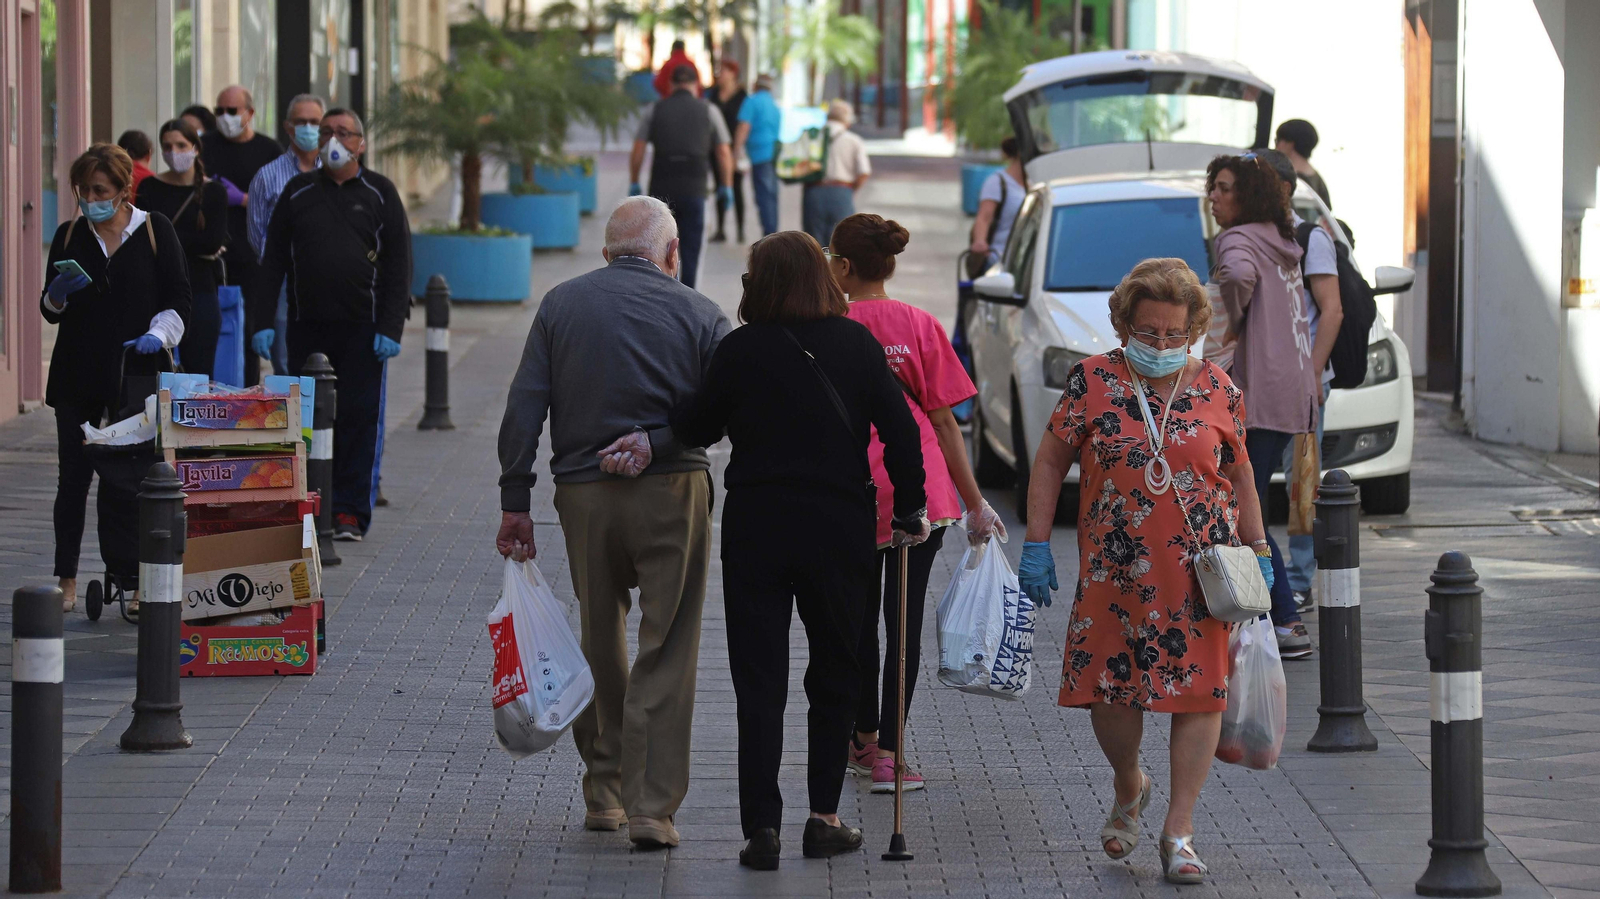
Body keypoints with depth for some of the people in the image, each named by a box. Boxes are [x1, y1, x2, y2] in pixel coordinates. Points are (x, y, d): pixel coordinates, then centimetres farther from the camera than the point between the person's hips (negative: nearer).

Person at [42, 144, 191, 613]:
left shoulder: (154, 230, 3)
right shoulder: (69, 236, 9)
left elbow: (178, 299, 2)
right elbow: (50, 311, 12)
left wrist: (156, 335, -15)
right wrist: (58, 295, -10)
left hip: (133, 376, -3)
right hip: (76, 376, 3)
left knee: (125, 482, -6)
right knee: (73, 477, 2)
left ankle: (128, 579, -1)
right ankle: (66, 580, 6)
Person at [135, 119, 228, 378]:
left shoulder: (213, 192, 5)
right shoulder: (150, 189, 6)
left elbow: (215, 242, -7)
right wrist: (195, 245, -11)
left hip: (198, 291, 0)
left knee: (200, 375, -1)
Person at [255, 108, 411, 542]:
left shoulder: (379, 193, 6)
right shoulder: (298, 192, 11)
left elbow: (399, 264, 3)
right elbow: (273, 260, 10)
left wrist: (391, 328, -7)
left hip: (361, 327, -1)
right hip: (307, 326, 2)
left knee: (358, 417, -3)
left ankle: (350, 512, 1)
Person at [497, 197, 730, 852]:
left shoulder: (561, 305, 6)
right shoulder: (696, 313, 0)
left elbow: (523, 410, 2)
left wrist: (514, 503, 4)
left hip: (582, 492, 3)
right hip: (672, 490, -2)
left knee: (600, 644, 17)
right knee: (666, 653, 0)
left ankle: (604, 794, 23)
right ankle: (652, 808, -4)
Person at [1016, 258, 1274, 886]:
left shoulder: (1217, 390, 3)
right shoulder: (1094, 381, 0)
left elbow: (1239, 475, 14)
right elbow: (1050, 462, 5)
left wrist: (1257, 552, 11)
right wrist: (1037, 545, 0)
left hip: (1199, 571, 0)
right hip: (1114, 569, 0)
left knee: (1200, 690, -5)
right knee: (1107, 690, 3)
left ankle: (1179, 830, 3)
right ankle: (1129, 787, 34)